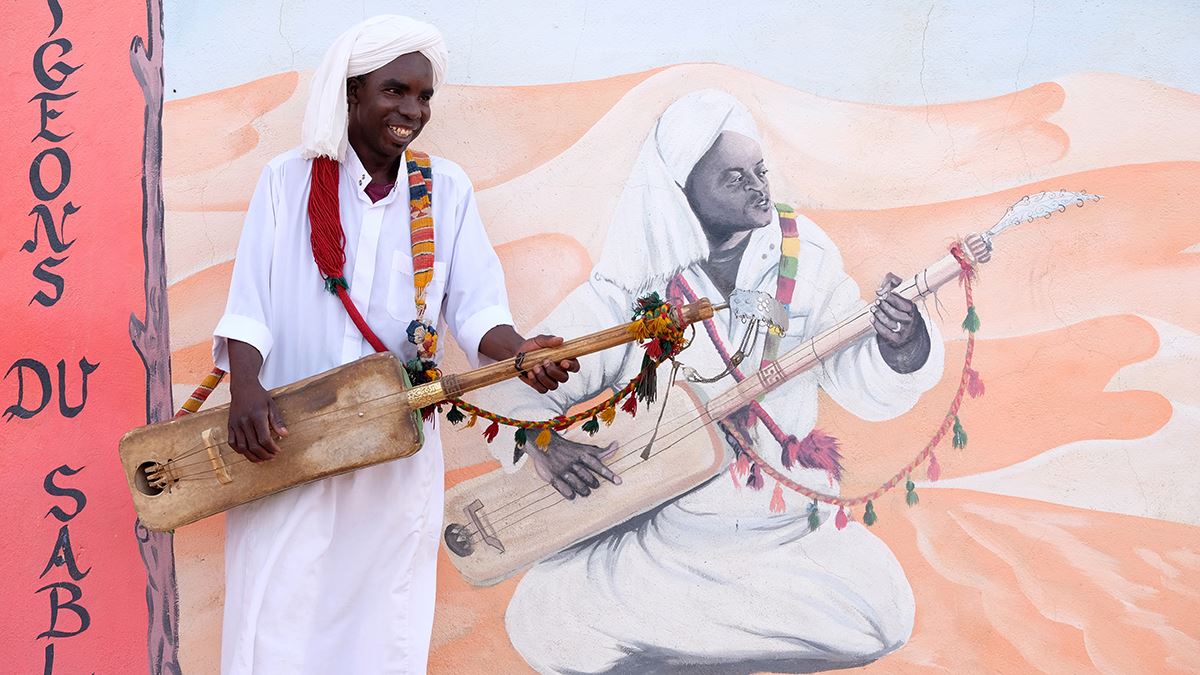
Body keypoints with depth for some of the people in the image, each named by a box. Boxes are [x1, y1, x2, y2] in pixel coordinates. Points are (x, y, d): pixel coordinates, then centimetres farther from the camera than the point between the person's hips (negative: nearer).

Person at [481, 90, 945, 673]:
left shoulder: (804, 256, -2)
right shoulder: (628, 292, -9)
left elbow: (862, 386, -4)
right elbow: (518, 382, -5)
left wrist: (899, 345, -26)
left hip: (789, 523, 2)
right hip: (662, 525, -2)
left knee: (882, 616, -21)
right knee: (546, 625, -21)